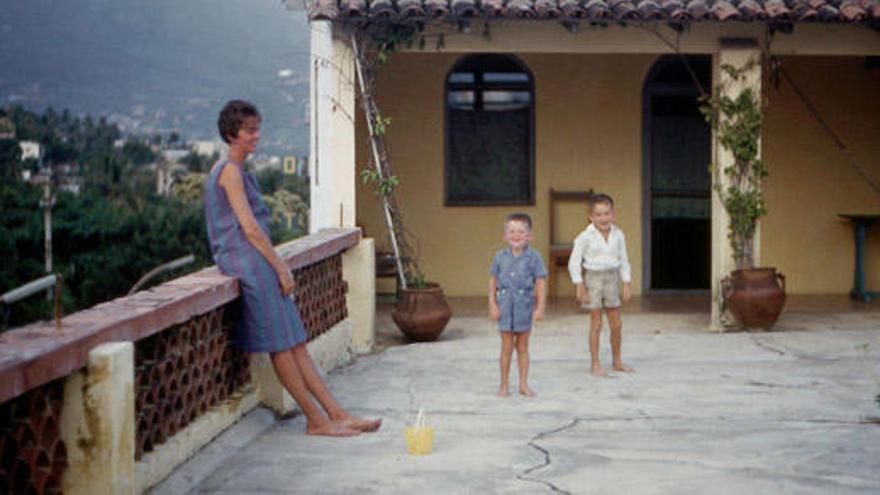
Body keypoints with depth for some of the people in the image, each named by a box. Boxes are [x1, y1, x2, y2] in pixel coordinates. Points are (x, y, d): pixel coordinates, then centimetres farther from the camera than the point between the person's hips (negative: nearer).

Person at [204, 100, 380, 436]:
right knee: (280, 346, -6)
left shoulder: (237, 171, 21)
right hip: (248, 261, -10)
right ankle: (316, 419, -2)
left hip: (256, 263, 10)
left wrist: (278, 266, 13)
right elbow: (249, 227, -14)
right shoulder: (230, 171, -9)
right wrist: (280, 267, -11)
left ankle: (337, 414, 5)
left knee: (296, 344, 6)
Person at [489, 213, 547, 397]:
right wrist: (492, 304, -1)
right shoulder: (500, 257, 2)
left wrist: (540, 307, -8)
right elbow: (493, 281, 6)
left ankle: (523, 384, 17)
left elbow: (540, 283, -4)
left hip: (524, 305, -1)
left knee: (522, 347, 8)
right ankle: (504, 384, 14)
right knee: (507, 347, 4)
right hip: (505, 305, 1)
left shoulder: (533, 257, -4)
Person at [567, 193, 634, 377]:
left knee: (616, 324, 9)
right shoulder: (585, 237, -11)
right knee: (596, 324, -1)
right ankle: (595, 365, 8)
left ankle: (617, 361, 24)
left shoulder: (618, 235, 1)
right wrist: (580, 286, -10)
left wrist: (626, 284, 6)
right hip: (594, 278, -4)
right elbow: (574, 262, -7)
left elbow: (624, 261, 10)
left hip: (612, 279, 4)